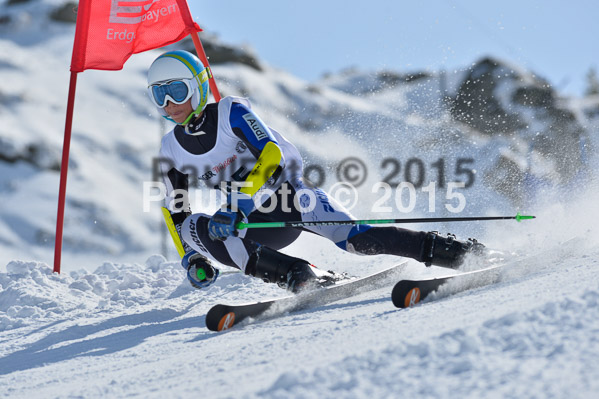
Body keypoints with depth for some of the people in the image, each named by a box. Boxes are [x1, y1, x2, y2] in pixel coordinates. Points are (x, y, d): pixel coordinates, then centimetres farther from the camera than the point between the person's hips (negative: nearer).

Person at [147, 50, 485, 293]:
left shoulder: (231, 112, -13)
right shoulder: (172, 151, 3)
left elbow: (272, 154, -26)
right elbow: (178, 213, 14)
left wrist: (236, 206, -36)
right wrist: (194, 259, -1)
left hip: (291, 191, -5)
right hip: (253, 220, 5)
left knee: (354, 239, -29)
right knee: (195, 227, -25)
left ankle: (451, 251, -20)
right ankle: (299, 276, -31)